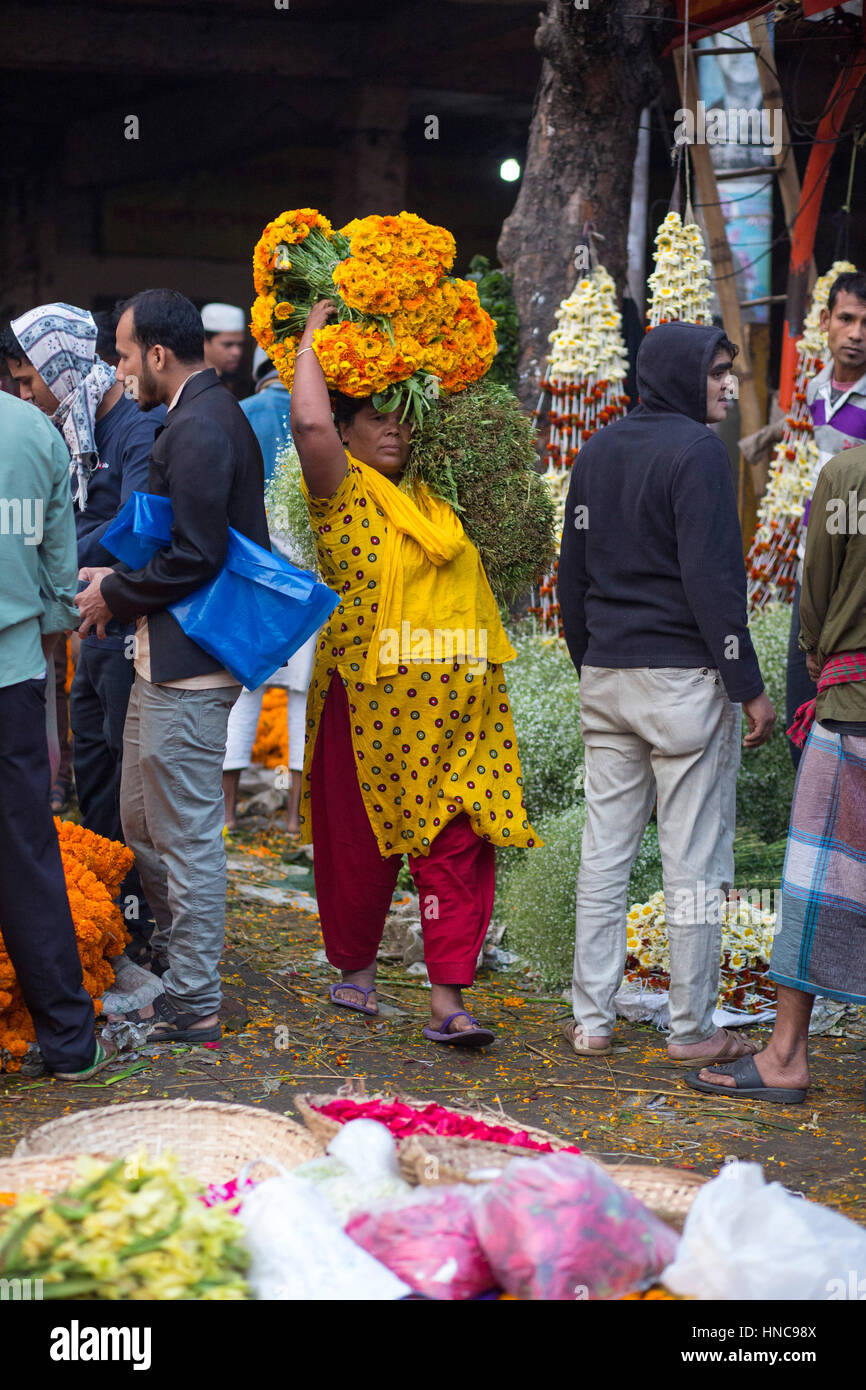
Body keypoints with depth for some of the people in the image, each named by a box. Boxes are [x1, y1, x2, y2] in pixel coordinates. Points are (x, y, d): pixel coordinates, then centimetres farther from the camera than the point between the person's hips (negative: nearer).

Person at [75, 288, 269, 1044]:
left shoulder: (197, 428, -18)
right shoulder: (210, 415, 15)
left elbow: (195, 556, -24)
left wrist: (117, 594, -11)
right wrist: (120, 579, 12)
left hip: (188, 665, -11)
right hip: (168, 660, 11)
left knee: (188, 833, -2)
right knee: (142, 818, 20)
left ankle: (194, 1004, 6)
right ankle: (176, 952, 33)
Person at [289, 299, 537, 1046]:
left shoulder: (439, 501, 16)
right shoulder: (342, 492, -1)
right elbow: (309, 423, -19)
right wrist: (312, 338, -6)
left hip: (460, 704, 4)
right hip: (371, 700, -4)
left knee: (460, 846, -4)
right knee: (363, 845, 8)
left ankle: (449, 1000, -4)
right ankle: (355, 969, 29)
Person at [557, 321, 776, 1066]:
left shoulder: (597, 451, 13)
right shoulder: (697, 452, -10)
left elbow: (572, 573, 16)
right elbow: (712, 579, -16)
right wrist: (750, 686, -12)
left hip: (606, 677, 7)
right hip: (684, 677, -7)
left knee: (604, 851, 10)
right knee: (696, 858, 0)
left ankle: (591, 1019, 13)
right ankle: (693, 1028, 5)